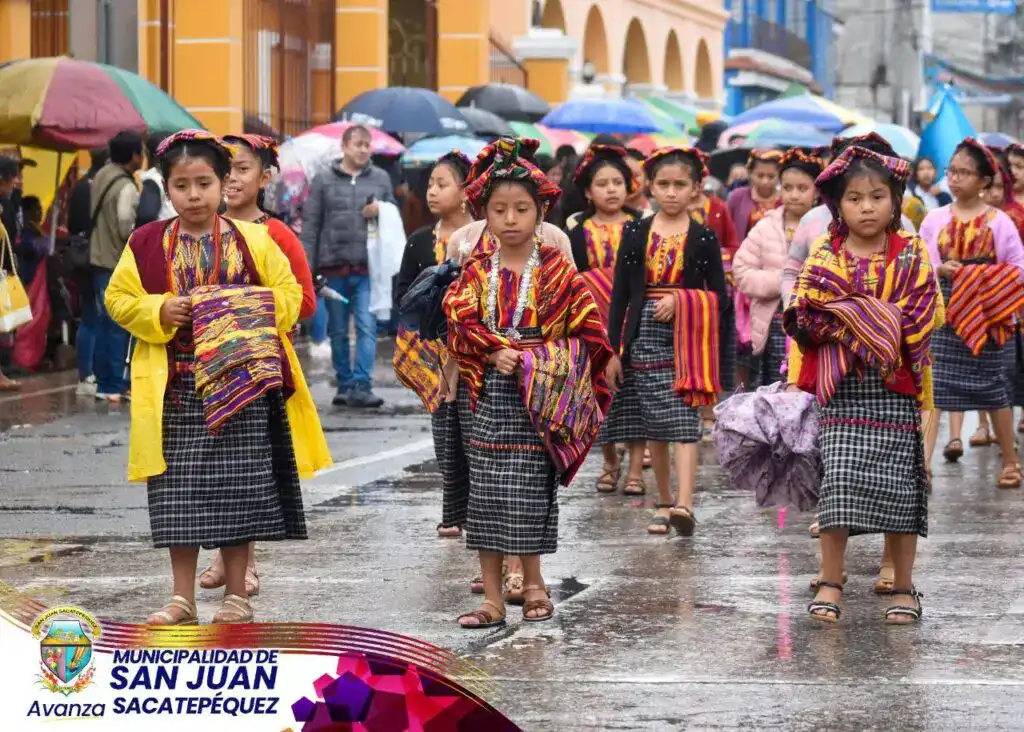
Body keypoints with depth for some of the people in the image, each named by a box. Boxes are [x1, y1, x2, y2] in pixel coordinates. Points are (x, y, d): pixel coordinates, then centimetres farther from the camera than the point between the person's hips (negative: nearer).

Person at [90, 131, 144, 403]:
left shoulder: (102, 176, 8)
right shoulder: (126, 188, -18)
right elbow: (126, 227, -22)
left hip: (100, 259, 9)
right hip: (118, 262, -9)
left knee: (105, 323, 13)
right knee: (118, 326, -3)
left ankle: (104, 381, 18)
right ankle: (114, 386, -1)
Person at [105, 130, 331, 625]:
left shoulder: (253, 241, 2)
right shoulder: (147, 244, 3)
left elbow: (289, 293, 7)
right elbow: (119, 299, 6)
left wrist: (254, 313, -11)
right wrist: (160, 312, -11)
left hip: (241, 380, 0)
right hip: (177, 387, 1)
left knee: (240, 489, 3)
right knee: (180, 492, 3)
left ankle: (236, 594, 14)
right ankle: (182, 599, 12)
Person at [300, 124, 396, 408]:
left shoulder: (381, 179, 11)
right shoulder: (323, 180, 6)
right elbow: (310, 225, 5)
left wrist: (380, 212, -5)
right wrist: (307, 267, -2)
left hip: (367, 268, 0)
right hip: (333, 267, 0)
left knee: (367, 327, -11)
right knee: (338, 331, 8)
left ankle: (361, 386, -12)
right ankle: (344, 385, 18)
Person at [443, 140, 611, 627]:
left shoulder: (558, 271, 1)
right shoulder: (477, 273, 6)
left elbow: (588, 330, -2)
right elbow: (459, 322, -5)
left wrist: (536, 359, -11)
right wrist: (496, 351, -19)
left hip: (539, 397, -2)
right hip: (489, 395, 2)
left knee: (532, 492, -2)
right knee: (486, 495, 1)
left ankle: (532, 581, 15)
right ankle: (492, 597, 6)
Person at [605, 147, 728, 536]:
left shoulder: (703, 238, 2)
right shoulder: (636, 233, 6)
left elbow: (719, 299, 4)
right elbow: (620, 294, 6)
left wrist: (681, 301, -14)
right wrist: (614, 350, 3)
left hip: (686, 339, -3)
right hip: (644, 336, 3)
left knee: (683, 422, -13)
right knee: (652, 425, 8)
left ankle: (684, 505, -23)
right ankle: (664, 503, 20)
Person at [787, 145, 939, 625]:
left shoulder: (912, 257, 3)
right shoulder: (824, 258, 4)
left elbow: (922, 318, -7)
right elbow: (804, 319, -4)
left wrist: (846, 315, -11)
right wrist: (877, 322, -12)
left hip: (896, 391, 0)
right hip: (842, 391, 0)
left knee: (899, 485, 3)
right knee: (839, 482, -4)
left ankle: (904, 587, 13)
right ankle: (831, 582, 5)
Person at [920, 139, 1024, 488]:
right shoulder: (936, 220, 4)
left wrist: (986, 283, -14)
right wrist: (941, 270, -14)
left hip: (989, 317, -1)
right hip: (944, 312, 1)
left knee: (995, 389, 8)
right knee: (933, 387, -9)